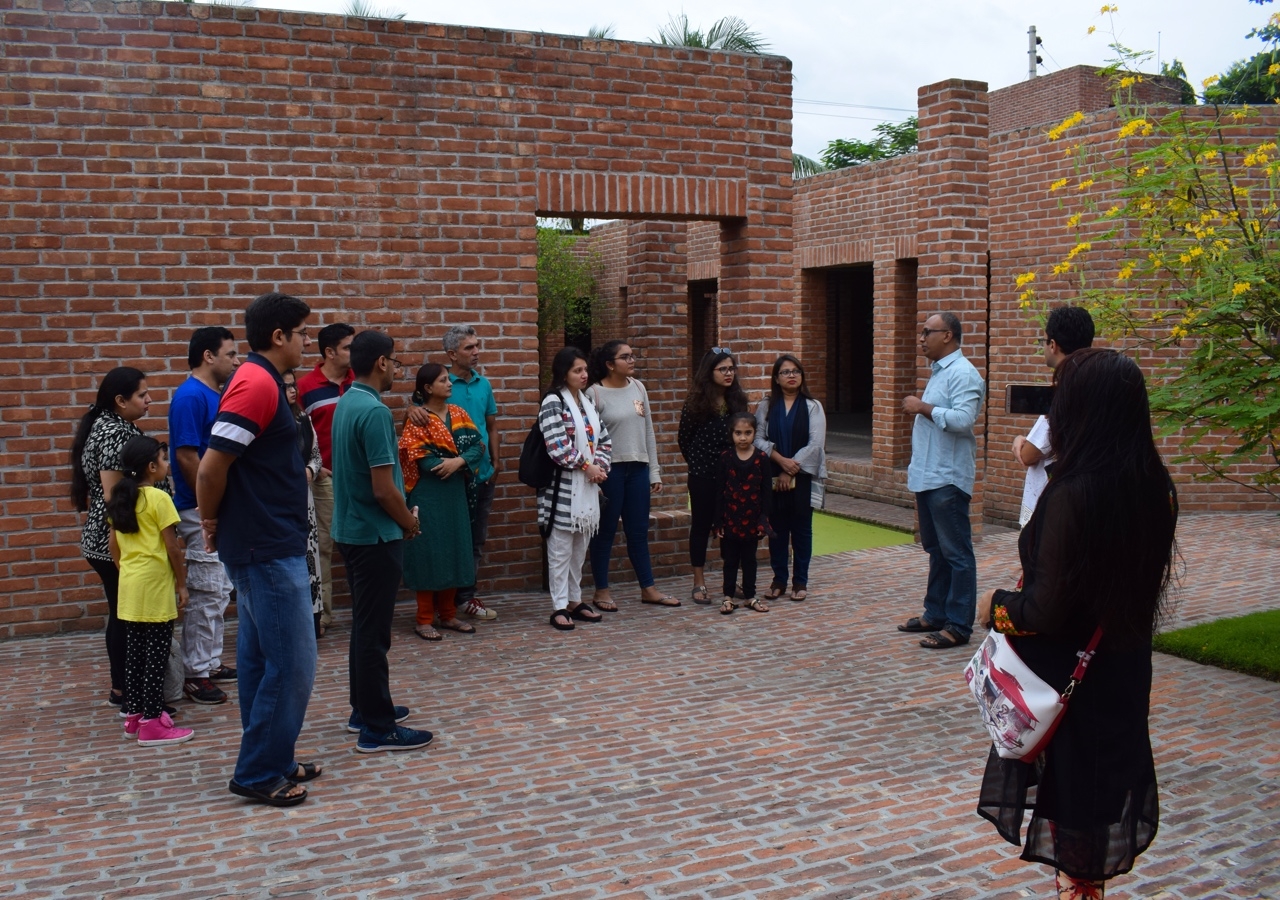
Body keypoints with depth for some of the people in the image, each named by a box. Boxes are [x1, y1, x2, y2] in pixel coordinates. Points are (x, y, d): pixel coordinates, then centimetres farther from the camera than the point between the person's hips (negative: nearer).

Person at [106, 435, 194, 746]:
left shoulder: (120, 500, 9)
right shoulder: (159, 499, -12)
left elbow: (114, 546, 13)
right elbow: (173, 548, -12)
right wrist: (182, 583, -3)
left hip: (129, 585, 8)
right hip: (154, 585, -8)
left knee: (134, 651, 15)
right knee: (156, 656, -3)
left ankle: (134, 713, 23)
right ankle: (152, 723, 0)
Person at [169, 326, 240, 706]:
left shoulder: (216, 394, 12)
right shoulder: (190, 397, -17)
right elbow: (186, 457, -21)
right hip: (202, 511, -10)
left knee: (219, 592, 16)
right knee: (205, 595, -3)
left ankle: (210, 662, 26)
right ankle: (195, 674, 6)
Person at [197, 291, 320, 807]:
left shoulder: (260, 381, 13)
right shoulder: (257, 384, -18)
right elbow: (211, 468, -21)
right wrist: (211, 522, -7)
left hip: (261, 545, 10)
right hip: (268, 550, -10)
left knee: (260, 659, 15)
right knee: (292, 663, -3)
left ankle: (271, 761, 25)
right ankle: (258, 775, 7)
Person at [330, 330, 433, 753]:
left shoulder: (345, 405, 9)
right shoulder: (374, 411, -21)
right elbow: (383, 487, -23)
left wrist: (401, 517, 15)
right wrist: (410, 522, -5)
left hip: (351, 529, 10)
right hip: (376, 535, -10)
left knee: (365, 625, 18)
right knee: (373, 632, -3)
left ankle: (364, 709, 29)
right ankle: (377, 729, 5)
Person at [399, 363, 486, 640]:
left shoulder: (458, 413, 9)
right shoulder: (417, 419, -8)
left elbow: (479, 446, 0)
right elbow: (423, 461, -17)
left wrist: (458, 461, -18)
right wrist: (459, 460, -11)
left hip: (456, 493, 6)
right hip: (428, 495, -6)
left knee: (454, 551, 9)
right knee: (428, 552, -2)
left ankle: (448, 614, 21)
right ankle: (425, 619, 6)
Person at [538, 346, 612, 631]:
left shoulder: (586, 401, 14)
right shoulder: (553, 403, -10)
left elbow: (603, 438, 14)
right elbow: (557, 447, -19)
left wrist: (600, 466, -3)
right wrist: (587, 466, -13)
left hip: (587, 486, 8)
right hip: (563, 487, -7)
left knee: (580, 548, 13)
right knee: (561, 549, -2)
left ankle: (575, 600, 23)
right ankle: (559, 607, 3)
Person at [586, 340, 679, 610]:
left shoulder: (638, 388, 7)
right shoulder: (595, 393, -9)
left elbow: (649, 432, 11)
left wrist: (654, 472, 9)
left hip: (638, 468, 5)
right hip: (609, 469, -5)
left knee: (638, 531, 12)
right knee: (605, 531, 5)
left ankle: (648, 588, 20)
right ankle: (601, 591, 16)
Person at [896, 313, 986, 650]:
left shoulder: (962, 374, -14)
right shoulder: (939, 372, 18)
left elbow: (962, 419, -26)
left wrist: (923, 407, -17)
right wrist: (919, 410, 13)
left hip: (948, 479, -10)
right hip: (929, 477, 10)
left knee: (956, 554, -4)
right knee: (936, 551, 17)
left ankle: (958, 626, 0)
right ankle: (935, 614, 26)